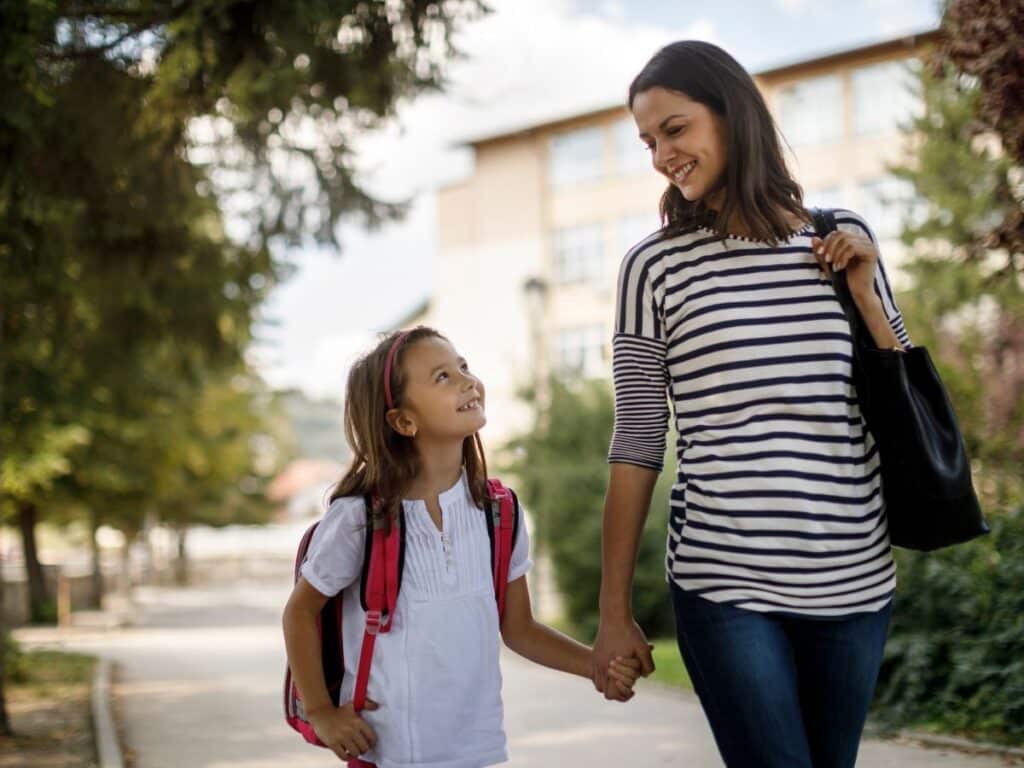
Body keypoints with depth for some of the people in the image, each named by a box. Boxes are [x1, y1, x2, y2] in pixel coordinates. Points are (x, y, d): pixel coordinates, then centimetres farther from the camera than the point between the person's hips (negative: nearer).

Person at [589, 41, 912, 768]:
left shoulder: (843, 239, 8)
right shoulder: (655, 266, 0)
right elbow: (637, 444, 2)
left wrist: (863, 295, -2)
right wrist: (615, 611, 2)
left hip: (856, 578, 3)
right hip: (725, 582, -3)